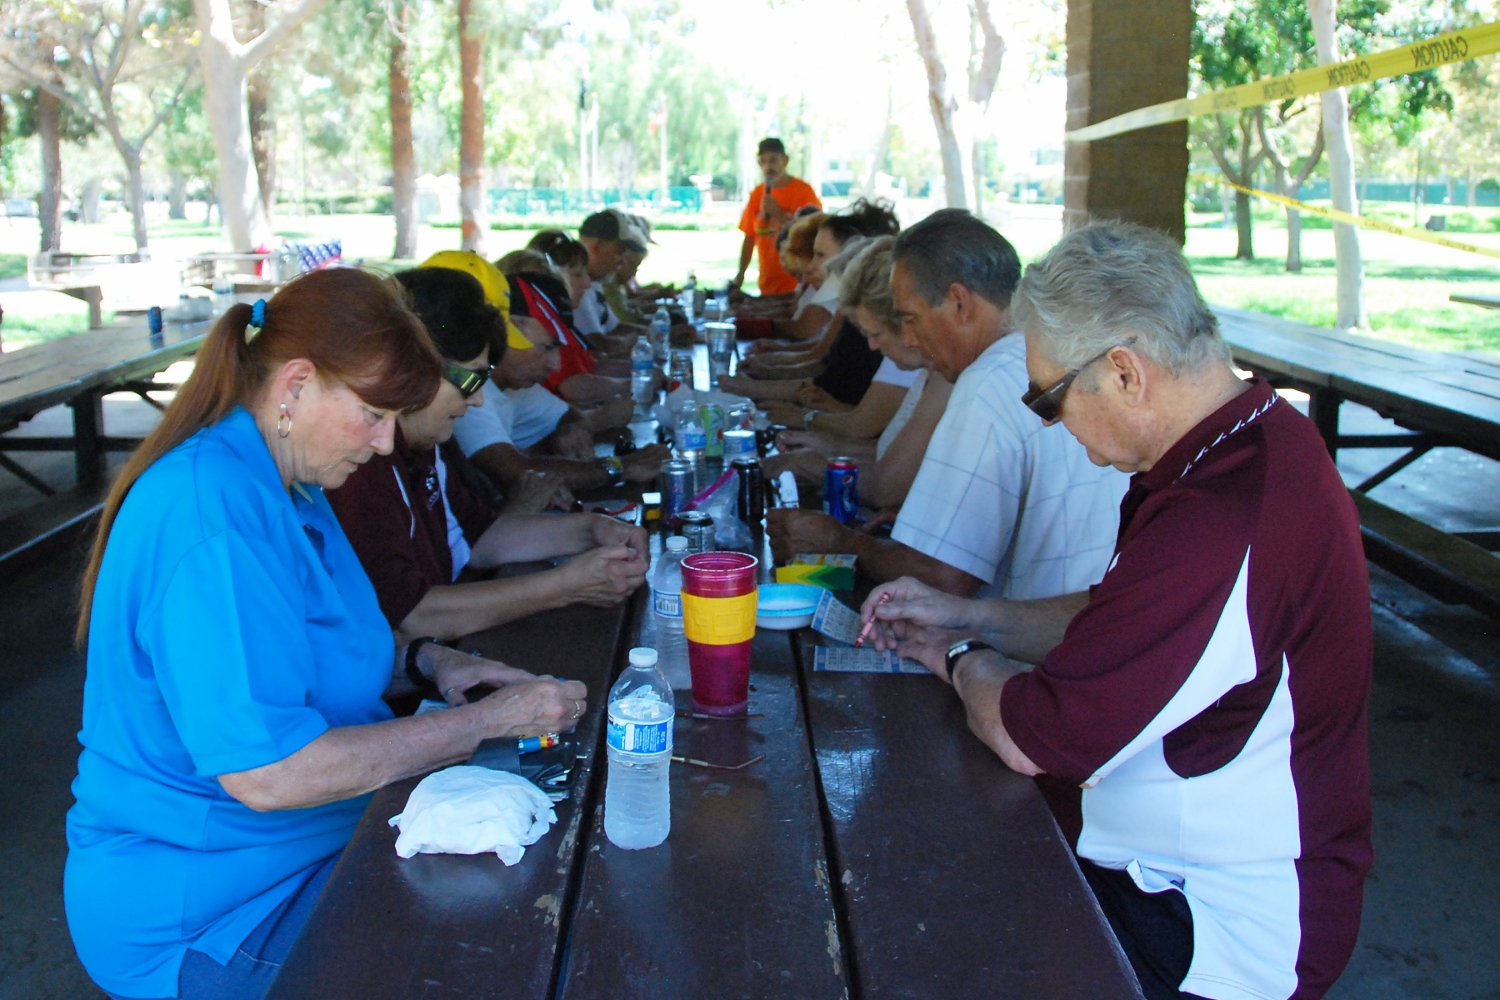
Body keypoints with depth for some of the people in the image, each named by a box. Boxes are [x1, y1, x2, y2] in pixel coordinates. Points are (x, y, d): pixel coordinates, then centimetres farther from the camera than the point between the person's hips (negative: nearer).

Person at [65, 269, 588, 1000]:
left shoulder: (281, 486, 7)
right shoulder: (214, 514, -26)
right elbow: (267, 773, -29)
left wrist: (423, 661, 2)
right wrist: (486, 721, -22)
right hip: (199, 914, -9)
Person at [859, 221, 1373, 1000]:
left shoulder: (1224, 526, -33)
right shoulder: (1259, 440, 2)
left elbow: (1030, 739, -25)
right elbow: (1117, 623, 16)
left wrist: (963, 664, -4)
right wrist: (969, 616, 8)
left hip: (1225, 934, -9)